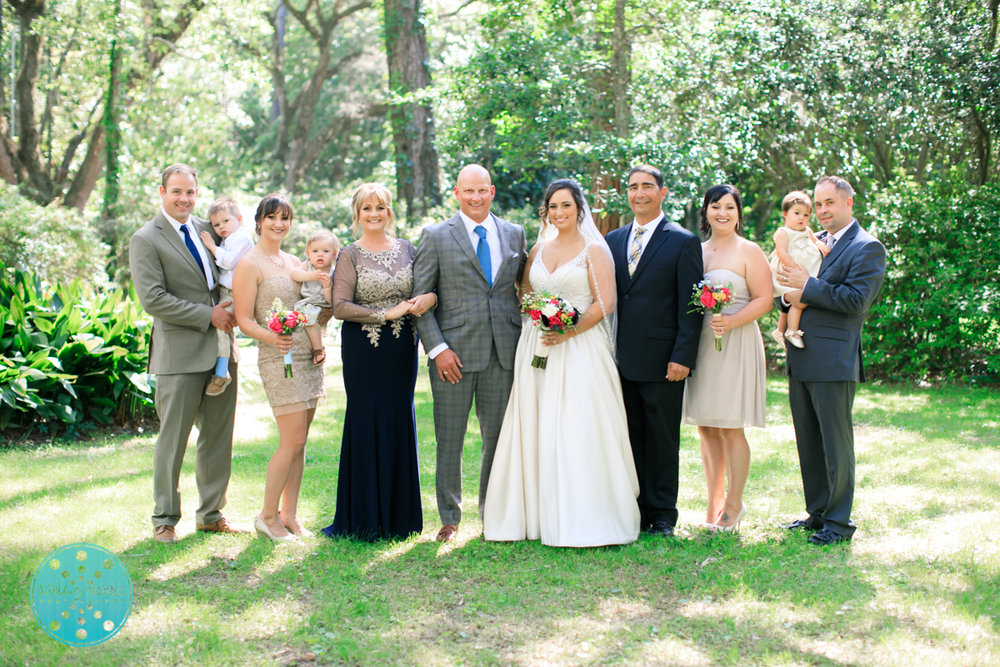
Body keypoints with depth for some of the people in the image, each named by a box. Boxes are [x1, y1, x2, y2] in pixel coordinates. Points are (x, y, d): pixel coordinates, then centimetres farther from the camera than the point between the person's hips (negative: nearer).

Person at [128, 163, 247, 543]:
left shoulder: (208, 231, 13)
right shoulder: (145, 240, -5)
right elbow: (153, 300, -13)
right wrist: (207, 316, -14)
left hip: (220, 349, 6)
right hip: (180, 354, -6)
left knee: (218, 437, 10)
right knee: (172, 438, 1)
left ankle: (211, 514, 22)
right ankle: (165, 519, 13)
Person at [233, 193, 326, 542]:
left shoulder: (293, 262, 17)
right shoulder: (249, 265, -5)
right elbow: (244, 319, -10)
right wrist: (270, 337, -26)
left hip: (309, 356, 7)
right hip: (278, 357, -7)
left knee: (298, 442, 7)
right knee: (293, 441, -10)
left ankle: (289, 516, 13)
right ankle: (268, 516, 5)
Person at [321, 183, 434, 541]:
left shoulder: (407, 249, 10)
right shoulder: (350, 255, -1)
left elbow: (426, 290, 13)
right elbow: (339, 307, -9)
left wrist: (430, 298, -11)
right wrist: (386, 313, -16)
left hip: (402, 350, 4)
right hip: (364, 350, -4)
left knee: (400, 422, 6)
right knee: (367, 422, -3)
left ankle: (398, 516, 16)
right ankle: (365, 518, 7)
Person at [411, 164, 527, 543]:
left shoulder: (514, 235, 11)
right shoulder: (436, 237, 0)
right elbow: (419, 298, -2)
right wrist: (437, 348, -11)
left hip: (503, 354, 3)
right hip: (454, 353, -3)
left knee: (499, 438, 9)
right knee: (449, 440, 3)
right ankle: (449, 518, 17)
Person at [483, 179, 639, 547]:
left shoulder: (594, 250, 0)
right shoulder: (539, 249, 16)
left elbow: (604, 302, -7)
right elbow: (524, 293, 20)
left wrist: (569, 332, -16)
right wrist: (535, 319, 0)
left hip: (580, 349, -5)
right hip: (536, 349, 5)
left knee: (577, 430, -7)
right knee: (535, 430, 2)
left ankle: (582, 517, -1)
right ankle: (540, 512, 9)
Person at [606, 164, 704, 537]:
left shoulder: (683, 242, -2)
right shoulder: (613, 240, 13)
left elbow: (690, 306, -6)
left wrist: (682, 357, -13)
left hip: (661, 360, -4)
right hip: (622, 359, 5)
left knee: (663, 440, 3)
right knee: (631, 439, 10)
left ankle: (663, 516, 13)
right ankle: (636, 511, 18)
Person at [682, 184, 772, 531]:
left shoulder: (749, 252, -1)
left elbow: (764, 299, -6)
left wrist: (730, 322, -20)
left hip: (735, 345, -5)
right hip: (699, 345, 5)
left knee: (730, 428, -3)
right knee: (706, 427, 6)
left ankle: (734, 503, 10)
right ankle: (714, 501, 16)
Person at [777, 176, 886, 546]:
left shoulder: (867, 248, -6)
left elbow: (857, 300, -17)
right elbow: (789, 288, 20)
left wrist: (808, 286, -15)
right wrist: (790, 295, -4)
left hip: (833, 362, -8)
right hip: (800, 361, 8)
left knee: (836, 444, -1)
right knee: (808, 444, 14)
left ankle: (839, 521, 7)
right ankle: (817, 512, 24)